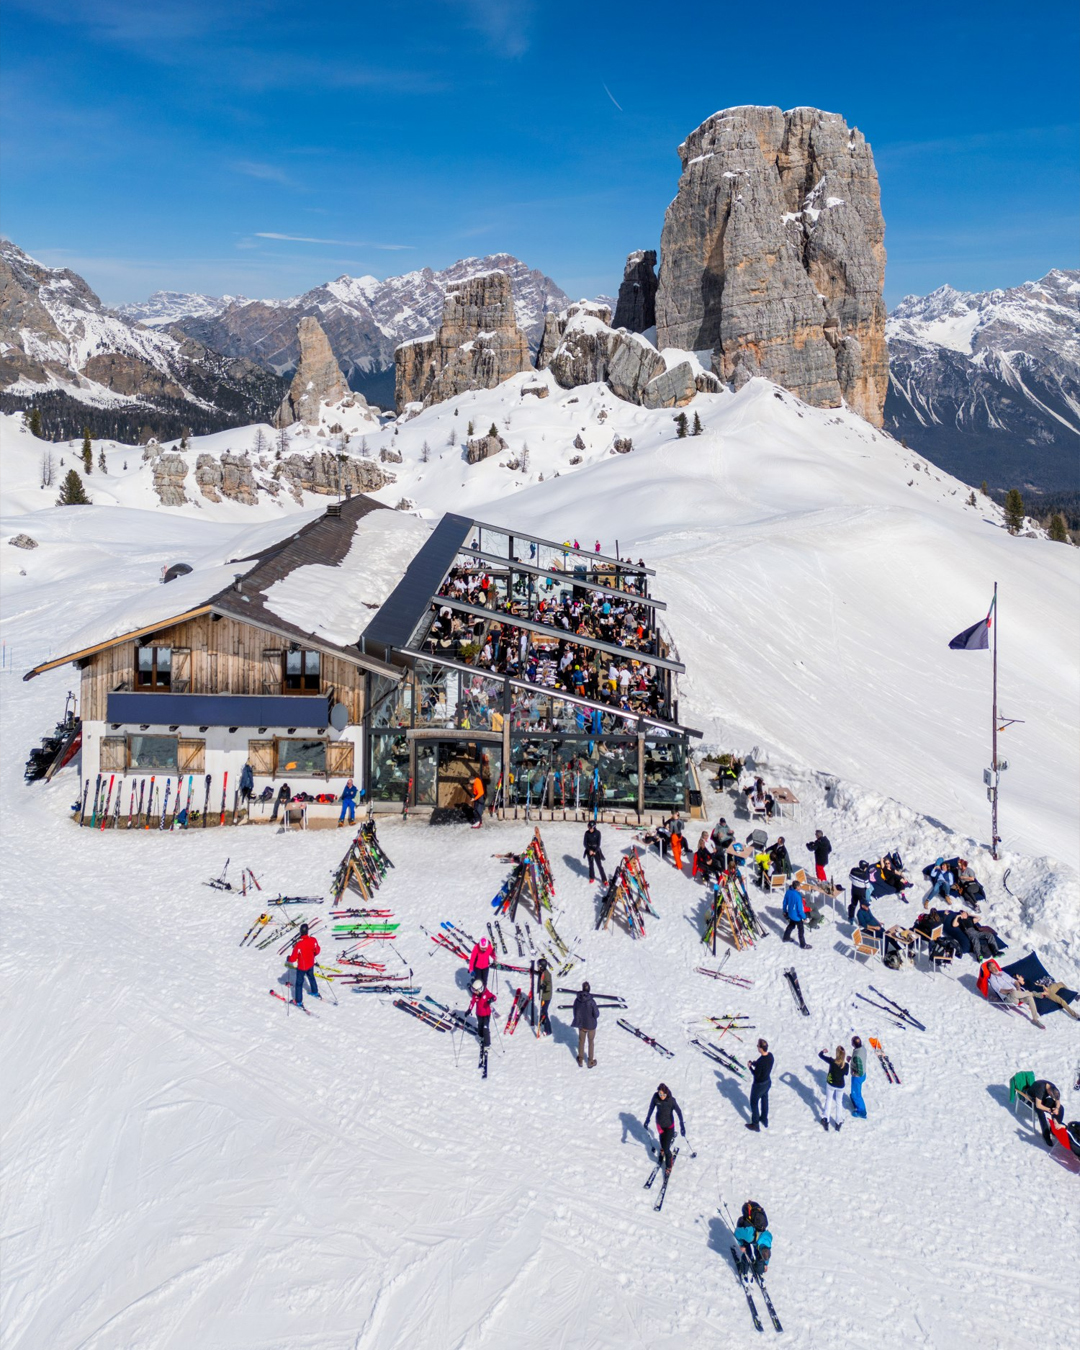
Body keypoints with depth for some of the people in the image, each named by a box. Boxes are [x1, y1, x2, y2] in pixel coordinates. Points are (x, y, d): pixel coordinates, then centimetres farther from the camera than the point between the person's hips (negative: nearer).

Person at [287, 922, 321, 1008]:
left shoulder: (299, 944, -34)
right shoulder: (313, 940, -21)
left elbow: (293, 958, -25)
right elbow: (317, 951, -3)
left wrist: (289, 959, -2)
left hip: (301, 967, -4)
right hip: (311, 964, 4)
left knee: (299, 983, 14)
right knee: (311, 977, 30)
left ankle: (298, 1002, 25)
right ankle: (315, 992, 50)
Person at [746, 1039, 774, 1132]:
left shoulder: (760, 1061, -36)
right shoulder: (770, 1056, -12)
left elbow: (756, 1075, -25)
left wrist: (750, 1066, -11)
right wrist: (755, 1063, 1)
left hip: (759, 1085, -7)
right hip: (768, 1082, 7)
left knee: (754, 1103, 15)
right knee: (765, 1101, 28)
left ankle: (756, 1125, 29)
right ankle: (765, 1120, 48)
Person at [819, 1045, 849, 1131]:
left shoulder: (832, 1061, -27)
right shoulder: (846, 1065, -23)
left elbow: (819, 1055, -14)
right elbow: (845, 1077, -8)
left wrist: (823, 1051, 6)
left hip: (830, 1084, -1)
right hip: (840, 1086, 1)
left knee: (828, 1100, 22)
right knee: (839, 1102, 23)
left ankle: (826, 1119, 21)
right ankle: (838, 1122, 32)